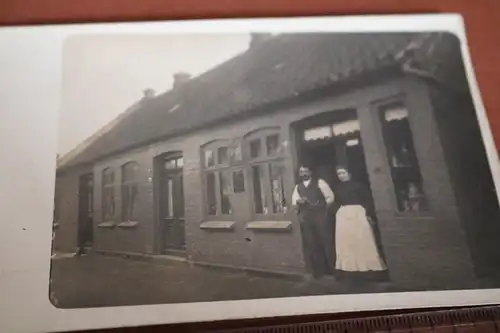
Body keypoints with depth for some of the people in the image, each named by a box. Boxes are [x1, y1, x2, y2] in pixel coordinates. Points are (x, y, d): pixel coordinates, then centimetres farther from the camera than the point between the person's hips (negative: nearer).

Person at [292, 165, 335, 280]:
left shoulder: (319, 182, 5)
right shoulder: (297, 187, 16)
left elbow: (330, 197, 1)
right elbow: (294, 203, 12)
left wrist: (320, 205, -9)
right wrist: (298, 202, -9)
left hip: (319, 216, -3)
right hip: (305, 218, 4)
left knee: (325, 242, -1)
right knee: (310, 244, 6)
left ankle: (331, 269, 13)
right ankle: (317, 271, 17)